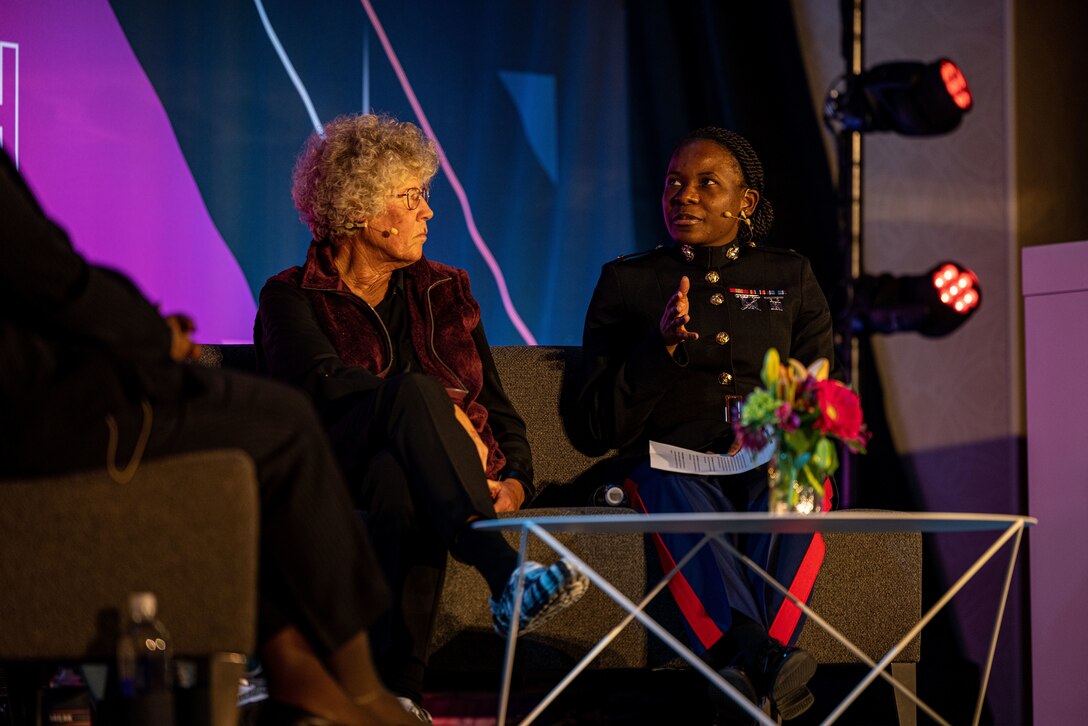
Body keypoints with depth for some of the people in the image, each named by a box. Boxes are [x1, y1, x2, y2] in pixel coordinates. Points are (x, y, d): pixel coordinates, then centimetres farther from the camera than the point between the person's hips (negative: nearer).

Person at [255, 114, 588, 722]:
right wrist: (443, 414, -16)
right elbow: (325, 383, -10)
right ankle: (508, 574, -53)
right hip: (342, 477, -3)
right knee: (414, 390, -36)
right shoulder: (292, 298, 11)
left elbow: (499, 409, 20)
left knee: (400, 477, -38)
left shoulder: (445, 293, 25)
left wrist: (515, 482, -1)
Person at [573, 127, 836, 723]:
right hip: (671, 459, -1)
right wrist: (663, 347, -5)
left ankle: (745, 669, -56)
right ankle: (766, 663, -61)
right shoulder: (627, 282, 16)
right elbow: (597, 429, 10)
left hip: (774, 463, 1)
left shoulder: (791, 278, 21)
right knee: (682, 508, -39)